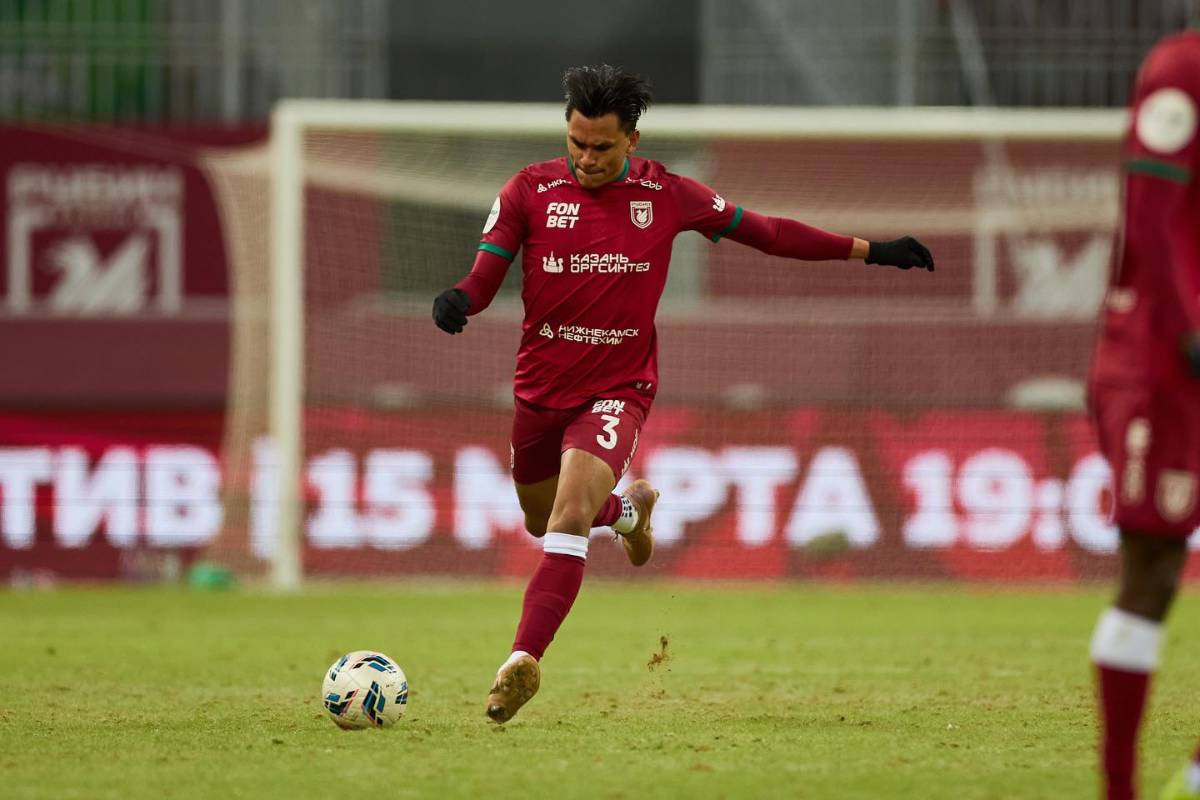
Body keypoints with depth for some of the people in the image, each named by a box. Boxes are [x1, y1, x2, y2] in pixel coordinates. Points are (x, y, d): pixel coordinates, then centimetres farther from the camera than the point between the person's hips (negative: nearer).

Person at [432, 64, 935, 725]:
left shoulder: (666, 195, -4)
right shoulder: (530, 191, -6)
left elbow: (763, 232, 6)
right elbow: (484, 275, -7)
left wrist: (870, 250, 8)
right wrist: (457, 301, -33)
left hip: (617, 389, -3)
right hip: (540, 389, 3)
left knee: (569, 514, -24)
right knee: (542, 522, 21)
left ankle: (524, 659, -28)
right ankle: (630, 506, 53)